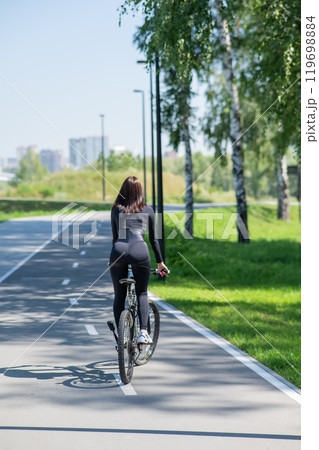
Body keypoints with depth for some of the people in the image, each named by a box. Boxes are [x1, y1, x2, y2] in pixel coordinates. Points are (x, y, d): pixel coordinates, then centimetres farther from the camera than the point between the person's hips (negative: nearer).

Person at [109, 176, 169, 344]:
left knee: (119, 296, 14)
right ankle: (143, 332, 1)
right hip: (140, 250, -1)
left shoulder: (116, 210, 21)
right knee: (142, 293, 15)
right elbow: (153, 239, 21)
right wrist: (160, 262, 30)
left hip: (119, 250, 1)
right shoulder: (147, 210, 18)